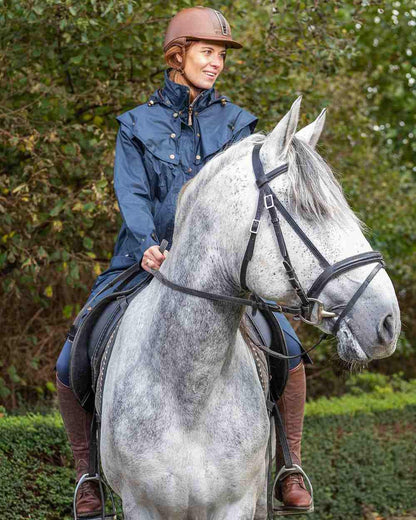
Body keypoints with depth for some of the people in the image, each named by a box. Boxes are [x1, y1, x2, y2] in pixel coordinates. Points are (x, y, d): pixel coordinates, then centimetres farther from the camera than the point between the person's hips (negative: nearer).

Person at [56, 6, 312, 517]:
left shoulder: (235, 123, 9)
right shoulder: (138, 125, 7)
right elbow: (131, 193, -5)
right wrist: (146, 246, -24)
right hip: (146, 260, 0)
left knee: (287, 349, -20)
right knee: (70, 365, -14)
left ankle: (291, 467, -2)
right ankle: (87, 474, 8)